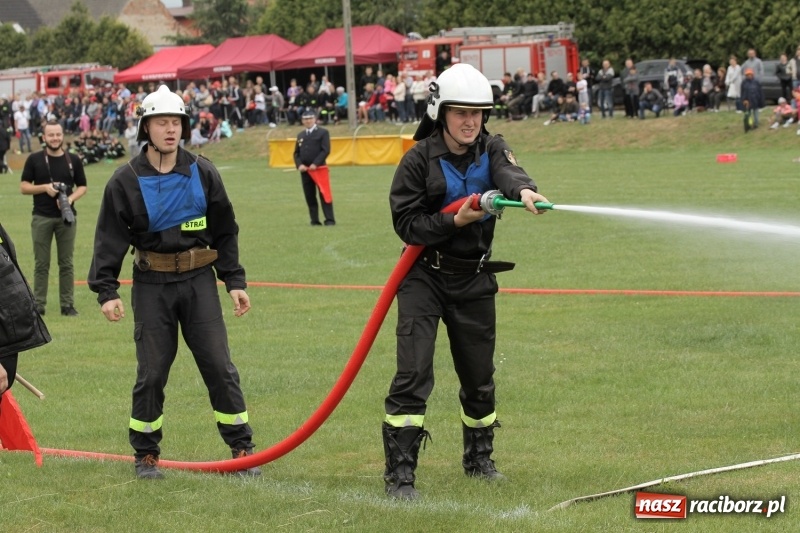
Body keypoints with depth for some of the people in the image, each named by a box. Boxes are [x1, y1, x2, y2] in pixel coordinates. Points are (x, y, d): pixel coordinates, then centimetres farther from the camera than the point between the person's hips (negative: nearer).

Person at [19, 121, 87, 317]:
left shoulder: (74, 160, 7)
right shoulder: (34, 160, 3)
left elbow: (82, 187, 11)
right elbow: (24, 187, 3)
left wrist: (71, 198, -10)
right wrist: (45, 187, -14)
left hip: (67, 217, 1)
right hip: (42, 217, -1)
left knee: (66, 263, 4)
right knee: (41, 263, 2)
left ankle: (67, 304, 7)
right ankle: (38, 304, 6)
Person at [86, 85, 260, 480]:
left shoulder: (202, 173, 2)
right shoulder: (126, 181, -4)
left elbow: (225, 231, 10)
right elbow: (109, 239, -4)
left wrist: (234, 281, 6)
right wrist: (106, 291, -13)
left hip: (199, 281, 1)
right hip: (151, 285, -1)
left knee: (219, 366, 1)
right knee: (151, 372, 2)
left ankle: (241, 448, 9)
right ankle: (145, 454, 16)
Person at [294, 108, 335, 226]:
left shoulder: (323, 133, 1)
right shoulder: (300, 135, 18)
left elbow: (326, 150, -8)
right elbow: (296, 153, 15)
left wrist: (315, 164, -16)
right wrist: (299, 165, -4)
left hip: (319, 168, -5)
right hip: (305, 170, 5)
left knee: (324, 194, -8)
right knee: (309, 197, 4)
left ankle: (330, 220, -7)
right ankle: (315, 220, 7)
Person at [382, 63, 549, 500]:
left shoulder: (491, 149, 0)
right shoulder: (419, 159, -10)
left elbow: (508, 172, -23)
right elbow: (406, 224, -12)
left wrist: (523, 190, -46)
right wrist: (455, 221, -25)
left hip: (475, 280, 4)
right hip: (425, 277, -4)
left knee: (479, 376, 15)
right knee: (413, 374, -14)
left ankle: (478, 459, 36)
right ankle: (399, 475, -12)